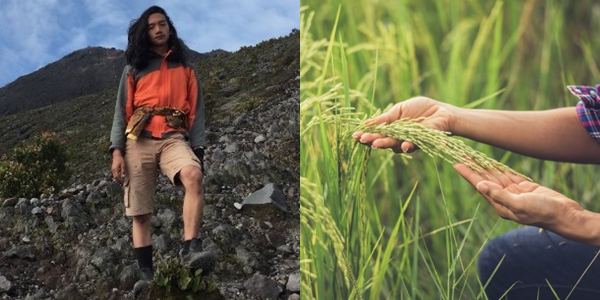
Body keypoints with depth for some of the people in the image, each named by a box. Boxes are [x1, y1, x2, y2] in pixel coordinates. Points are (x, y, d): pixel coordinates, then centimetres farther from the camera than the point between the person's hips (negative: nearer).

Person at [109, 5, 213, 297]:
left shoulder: (185, 69, 18)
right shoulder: (133, 70, 17)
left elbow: (196, 112, 12)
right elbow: (122, 112, 11)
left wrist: (198, 149, 0)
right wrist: (117, 151, -1)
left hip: (174, 138, -1)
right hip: (139, 140, 1)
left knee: (194, 176, -34)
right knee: (140, 213, -4)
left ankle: (191, 249, -37)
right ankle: (146, 274, 1)